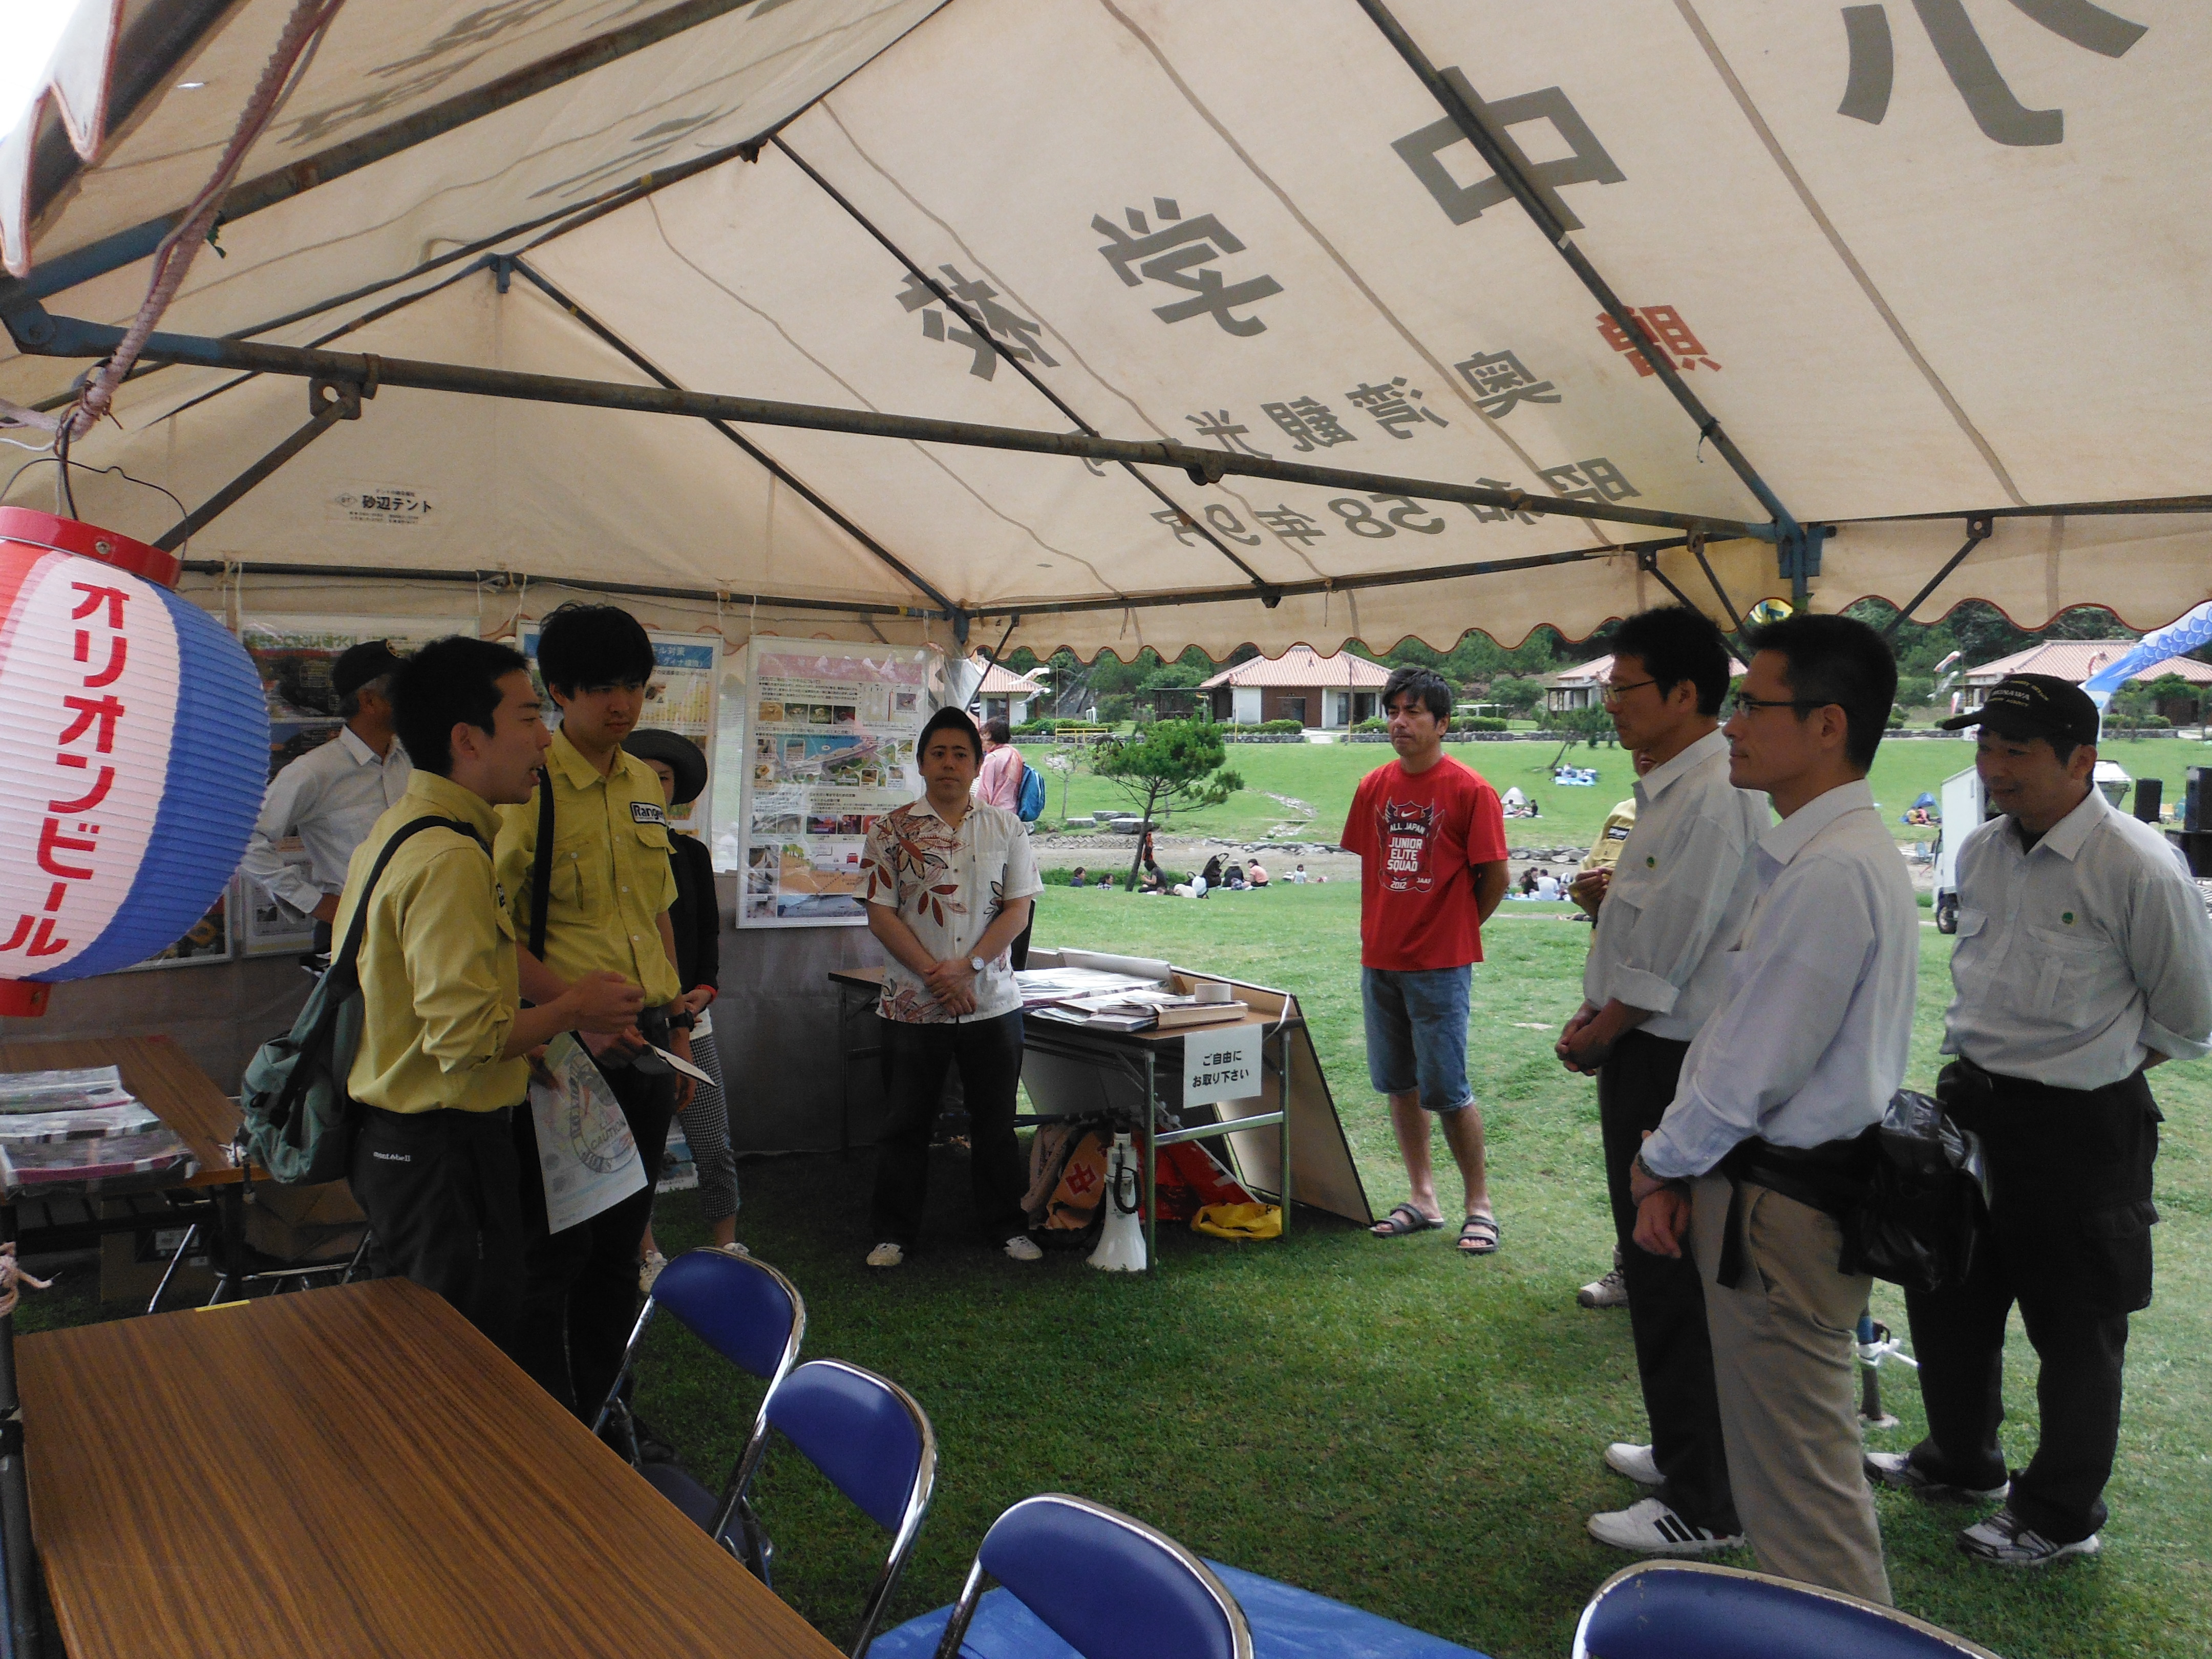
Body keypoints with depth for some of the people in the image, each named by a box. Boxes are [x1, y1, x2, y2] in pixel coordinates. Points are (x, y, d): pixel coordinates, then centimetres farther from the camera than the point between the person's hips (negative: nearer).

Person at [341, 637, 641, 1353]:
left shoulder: (395, 826, 10)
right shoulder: (451, 859, -24)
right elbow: (467, 1037, -28)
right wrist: (572, 1009, -13)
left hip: (388, 1134, 11)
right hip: (444, 1151, -11)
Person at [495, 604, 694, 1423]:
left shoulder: (643, 782, 11)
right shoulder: (529, 785, -12)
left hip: (646, 1046, 7)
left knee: (621, 1244, 16)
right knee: (556, 1251, 2)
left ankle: (597, 1415, 32)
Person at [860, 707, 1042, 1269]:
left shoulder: (1005, 826, 4)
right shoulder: (892, 830, 0)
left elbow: (1019, 910, 0)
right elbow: (880, 913, -5)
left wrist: (969, 966, -14)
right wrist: (934, 973, -14)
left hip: (993, 1002, 1)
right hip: (912, 1005, -1)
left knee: (997, 1122, 11)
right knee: (905, 1123, 9)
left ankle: (1006, 1226, 26)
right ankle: (895, 1232, 22)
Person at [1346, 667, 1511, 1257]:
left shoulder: (1469, 791, -10)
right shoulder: (1375, 787, 6)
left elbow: (1495, 877, -6)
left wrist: (1454, 930, 4)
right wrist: (1383, 929, 11)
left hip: (1439, 965, -6)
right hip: (1379, 960, 6)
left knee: (1446, 1091, -3)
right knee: (1399, 1085, 12)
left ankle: (1480, 1205, 14)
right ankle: (1423, 1199, 25)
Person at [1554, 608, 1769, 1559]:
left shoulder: (1712, 798, -20)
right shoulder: (1670, 788, 12)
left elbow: (1667, 957, -21)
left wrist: (1597, 1037, -8)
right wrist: (1597, 1012, 10)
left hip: (1669, 1063, -10)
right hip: (1648, 1052, 10)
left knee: (1670, 1276, -1)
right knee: (1658, 1265, 21)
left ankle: (1703, 1505, 12)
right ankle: (1685, 1452, 37)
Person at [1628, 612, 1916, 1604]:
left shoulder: (1829, 871, -23)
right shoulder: (1831, 850, 10)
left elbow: (1750, 1068, -22)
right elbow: (1744, 1037, 11)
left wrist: (1660, 1165, -5)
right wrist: (1679, 1168, 6)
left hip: (1781, 1206, -10)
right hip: (1794, 1180, 10)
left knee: (1798, 1481, 4)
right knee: (1785, 1455, 24)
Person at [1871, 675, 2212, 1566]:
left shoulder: (2139, 868, -17)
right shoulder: (1980, 850, 3)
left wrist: (2097, 1068, -2)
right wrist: (1971, 1066, 12)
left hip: (2080, 1128, -7)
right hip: (1973, 1106, 7)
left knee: (2074, 1329, 10)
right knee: (1946, 1297, 20)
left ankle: (2061, 1515, 30)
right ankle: (1960, 1459, 42)